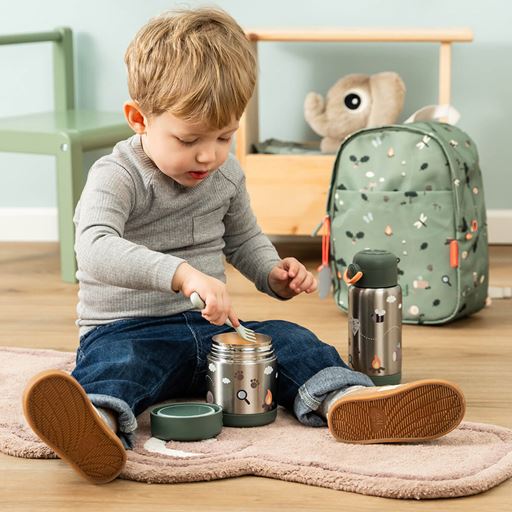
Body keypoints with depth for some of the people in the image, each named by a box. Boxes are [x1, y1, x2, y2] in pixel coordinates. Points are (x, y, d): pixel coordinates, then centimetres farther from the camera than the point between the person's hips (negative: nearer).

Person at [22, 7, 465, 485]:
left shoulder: (226, 174, 8)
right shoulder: (116, 177, -14)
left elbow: (243, 240, 26)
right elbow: (95, 248, -33)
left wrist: (273, 274, 3)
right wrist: (182, 274, -46)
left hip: (209, 327, 6)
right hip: (128, 329, -6)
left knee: (287, 339, -15)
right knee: (113, 360, -37)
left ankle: (346, 399, -42)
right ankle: (98, 423, -70)